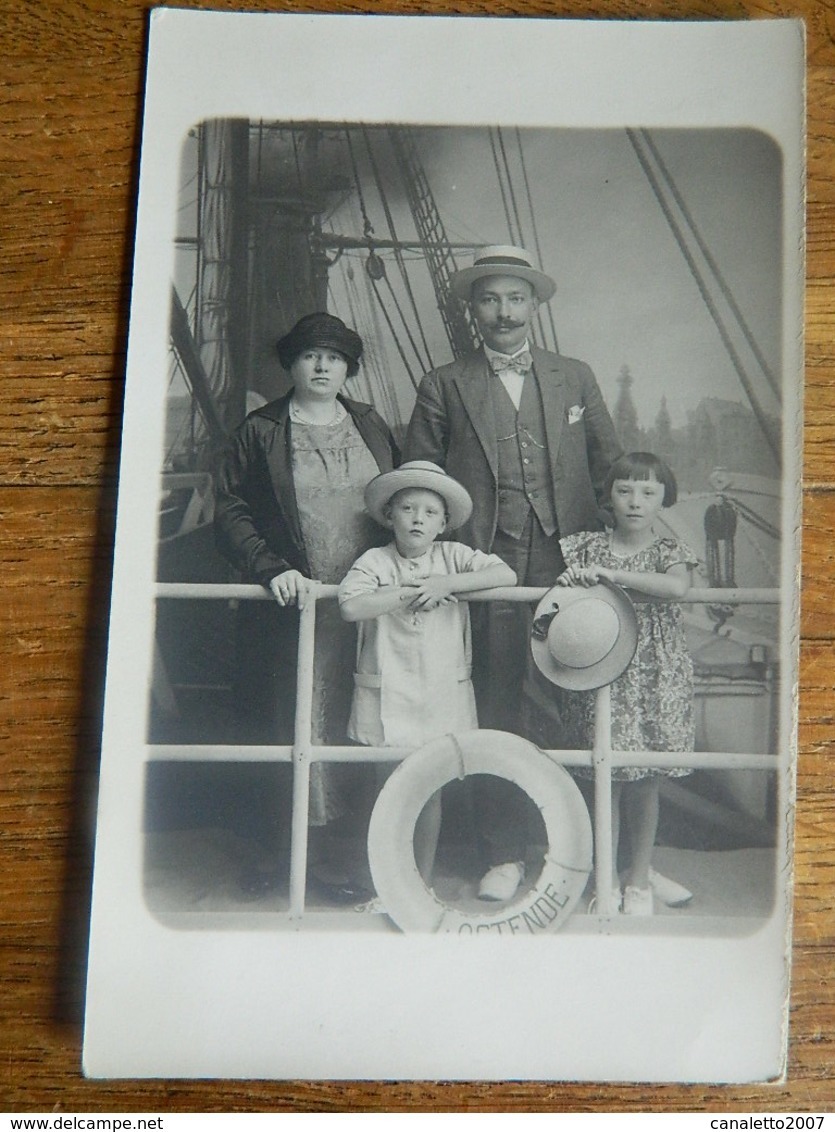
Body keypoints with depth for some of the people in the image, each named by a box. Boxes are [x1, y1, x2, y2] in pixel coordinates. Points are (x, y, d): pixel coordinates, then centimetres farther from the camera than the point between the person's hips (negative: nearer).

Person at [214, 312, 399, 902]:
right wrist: (271, 568, -13)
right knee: (292, 725, 0)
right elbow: (230, 511, 0)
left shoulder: (371, 426, 16)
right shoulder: (259, 433, 5)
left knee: (354, 729, 0)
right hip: (296, 605, -2)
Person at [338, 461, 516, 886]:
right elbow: (351, 607, -21)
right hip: (387, 694, -1)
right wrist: (409, 592, -20)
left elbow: (507, 575, -10)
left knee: (430, 790, 9)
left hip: (441, 695, 1)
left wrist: (445, 583, -18)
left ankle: (423, 880, 25)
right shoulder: (376, 561, -4)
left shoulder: (452, 556, 2)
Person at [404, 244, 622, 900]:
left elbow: (610, 470, 15)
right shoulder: (444, 387, 10)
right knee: (498, 715, 1)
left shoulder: (576, 378, 15)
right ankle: (505, 855, 13)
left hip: (567, 568, 1)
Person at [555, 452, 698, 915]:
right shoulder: (587, 546, 3)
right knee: (608, 778, 5)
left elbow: (677, 587, -22)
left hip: (653, 676, 0)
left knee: (646, 780, 8)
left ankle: (640, 875, 26)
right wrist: (568, 581, -10)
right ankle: (608, 878, 21)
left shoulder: (668, 550, -1)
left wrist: (612, 574, -26)